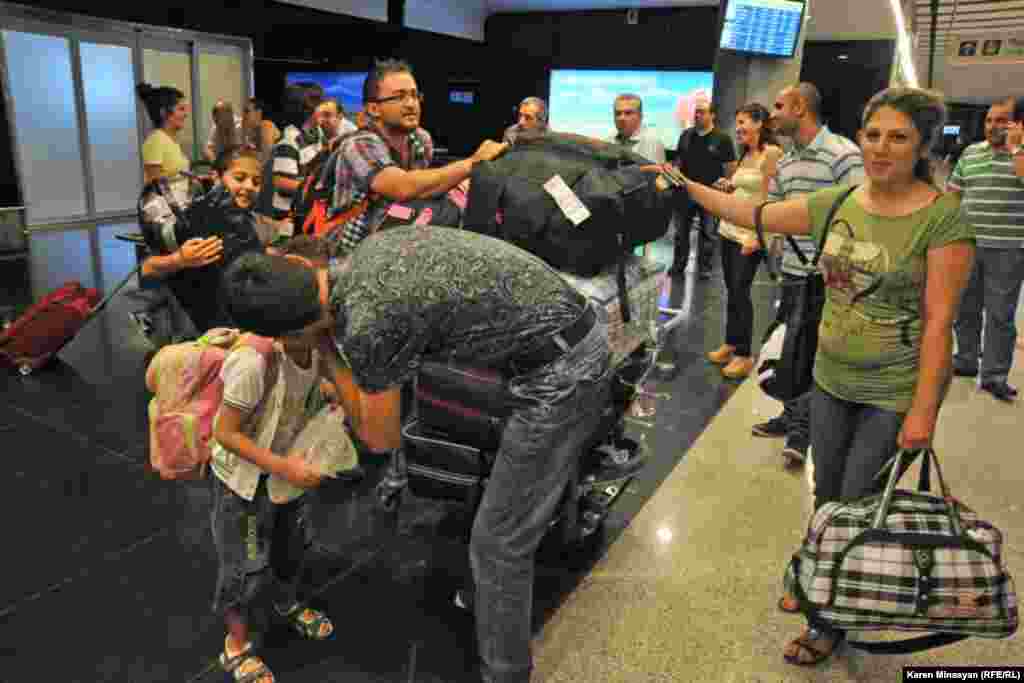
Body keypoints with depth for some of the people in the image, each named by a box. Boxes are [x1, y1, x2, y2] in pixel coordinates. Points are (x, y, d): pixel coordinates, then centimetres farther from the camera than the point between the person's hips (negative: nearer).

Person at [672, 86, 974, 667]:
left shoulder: (943, 217, -15)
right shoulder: (837, 204, 0)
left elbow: (939, 321, -17)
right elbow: (750, 214, 4)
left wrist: (923, 411, -18)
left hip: (896, 393, -5)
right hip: (832, 380, 5)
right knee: (826, 498, 19)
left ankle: (833, 621, 28)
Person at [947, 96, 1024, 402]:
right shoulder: (970, 152, 9)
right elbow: (952, 192, 14)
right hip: (967, 246, 4)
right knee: (964, 308, 14)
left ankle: (995, 375, 9)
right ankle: (966, 360, 29)